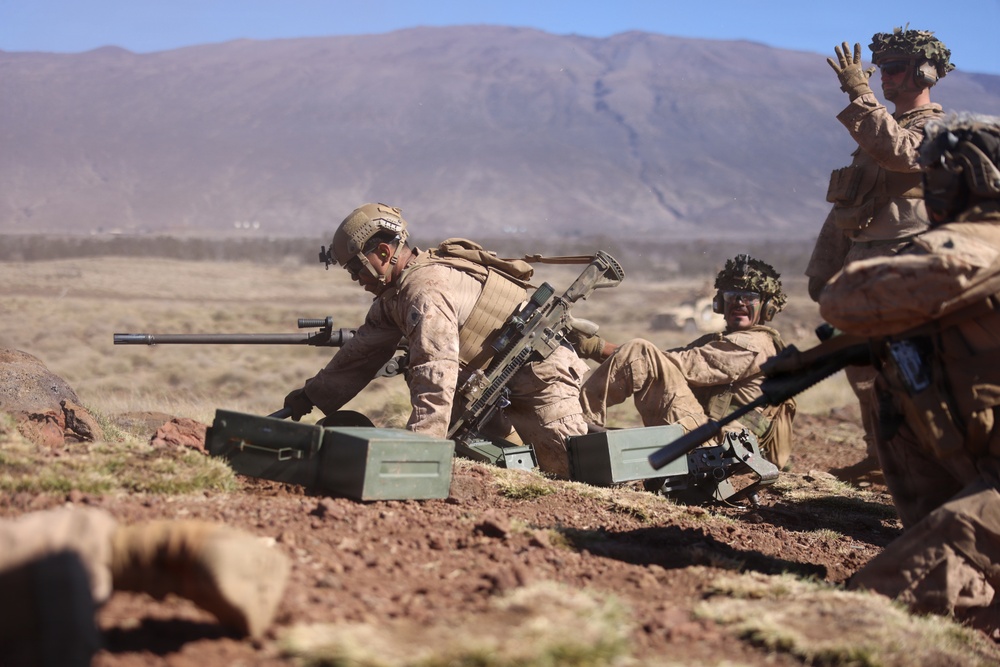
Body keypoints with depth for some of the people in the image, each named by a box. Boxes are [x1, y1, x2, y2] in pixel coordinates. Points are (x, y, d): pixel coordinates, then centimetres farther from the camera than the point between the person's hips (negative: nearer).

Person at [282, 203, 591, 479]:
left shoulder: (426, 288, -27)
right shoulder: (395, 291, 6)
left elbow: (436, 374, -35)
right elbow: (363, 351, 16)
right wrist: (312, 394, 16)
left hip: (539, 374, -10)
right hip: (496, 384, 10)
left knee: (572, 466, -18)